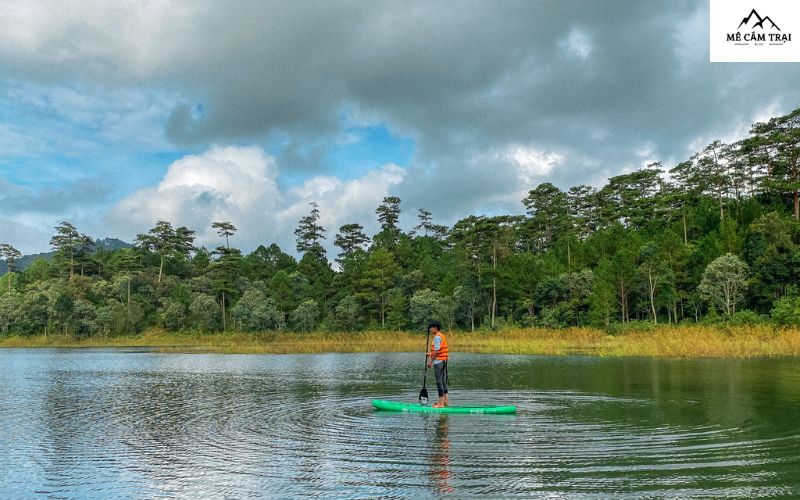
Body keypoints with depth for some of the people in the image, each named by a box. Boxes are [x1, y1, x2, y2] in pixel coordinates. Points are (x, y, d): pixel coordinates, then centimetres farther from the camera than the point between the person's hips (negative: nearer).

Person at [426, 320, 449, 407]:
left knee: (439, 381, -6)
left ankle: (441, 402, -5)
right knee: (443, 381, 14)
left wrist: (430, 361, -15)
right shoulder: (443, 336, 16)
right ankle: (445, 400, 19)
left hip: (438, 361, -10)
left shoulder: (437, 337, -14)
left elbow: (437, 350, -19)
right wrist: (431, 354, 16)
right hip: (444, 361, 10)